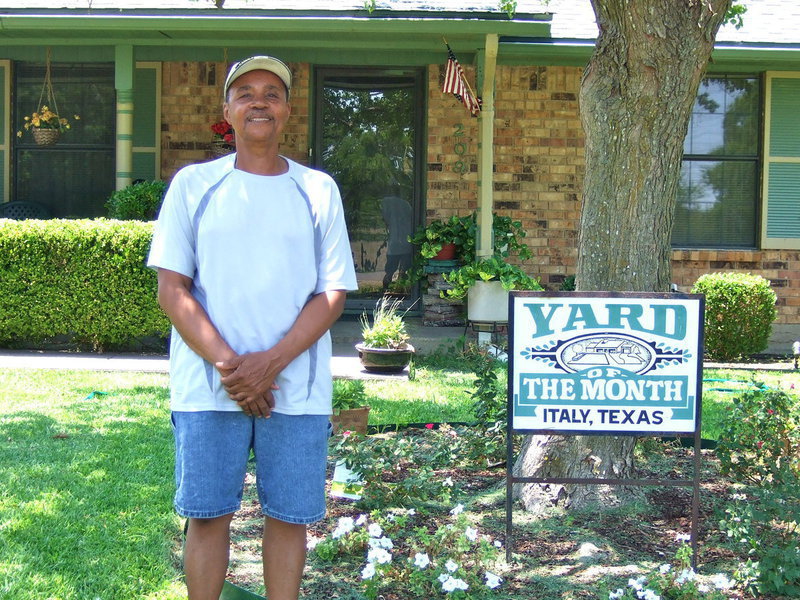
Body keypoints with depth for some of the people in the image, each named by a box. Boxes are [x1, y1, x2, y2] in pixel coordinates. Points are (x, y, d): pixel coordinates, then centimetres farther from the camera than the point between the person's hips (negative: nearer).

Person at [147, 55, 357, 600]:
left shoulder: (318, 190, 7)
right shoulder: (194, 184, 5)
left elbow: (332, 294, 2)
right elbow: (172, 290, 0)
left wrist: (271, 362, -12)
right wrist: (227, 365, -12)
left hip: (296, 387, 1)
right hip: (208, 387, 0)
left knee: (289, 516, 5)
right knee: (208, 515, 5)